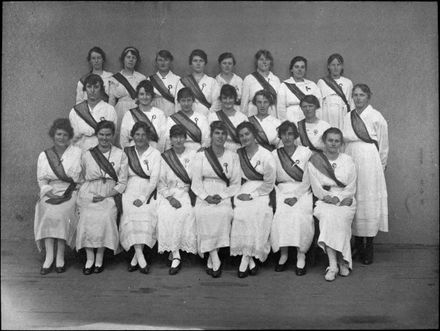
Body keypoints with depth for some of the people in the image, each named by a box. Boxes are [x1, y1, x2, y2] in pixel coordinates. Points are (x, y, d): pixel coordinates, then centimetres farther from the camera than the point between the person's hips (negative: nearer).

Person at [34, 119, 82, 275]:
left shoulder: (77, 152, 7)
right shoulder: (44, 155, 13)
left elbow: (78, 178, 3)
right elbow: (41, 180, 8)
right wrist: (49, 192, -9)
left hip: (71, 192, -2)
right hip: (50, 193, 2)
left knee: (61, 213, -29)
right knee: (47, 212, -27)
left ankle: (60, 256, -19)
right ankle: (49, 256, -23)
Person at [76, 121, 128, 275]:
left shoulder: (120, 155, 4)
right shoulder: (87, 154, 9)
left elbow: (122, 183, 1)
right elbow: (83, 178, 17)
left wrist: (104, 196, -10)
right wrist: (89, 193, 1)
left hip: (110, 195, -1)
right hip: (89, 194, 1)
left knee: (105, 217, -25)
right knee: (87, 218, -22)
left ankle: (100, 258, -9)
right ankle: (89, 258, -7)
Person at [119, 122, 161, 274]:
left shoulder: (155, 153, 5)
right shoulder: (126, 152, 13)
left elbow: (154, 179, -4)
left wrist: (143, 198, -13)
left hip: (148, 193, -1)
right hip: (130, 192, 1)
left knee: (145, 215, -26)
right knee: (131, 215, -26)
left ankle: (135, 258, -16)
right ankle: (140, 257, -26)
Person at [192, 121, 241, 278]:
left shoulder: (232, 156, 10)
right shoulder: (201, 155, 9)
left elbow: (236, 183, 6)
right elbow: (196, 181, 3)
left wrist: (222, 195, -10)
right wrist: (206, 197, -13)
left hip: (224, 196, 0)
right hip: (204, 196, 0)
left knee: (224, 213, -29)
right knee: (204, 213, -29)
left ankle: (211, 261, -14)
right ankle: (216, 261, -23)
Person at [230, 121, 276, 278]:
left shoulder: (266, 156, -3)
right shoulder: (238, 154, 10)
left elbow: (269, 183, -5)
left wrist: (251, 195, -10)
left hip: (261, 192, -3)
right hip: (244, 190, 3)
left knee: (257, 212, -30)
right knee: (240, 212, -24)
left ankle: (245, 259, -17)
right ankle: (250, 261, -13)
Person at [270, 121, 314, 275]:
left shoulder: (305, 152, 3)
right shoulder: (274, 154, 8)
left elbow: (306, 179, -2)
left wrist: (297, 197, -12)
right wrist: (282, 197, -7)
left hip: (302, 193, -1)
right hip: (282, 193, 2)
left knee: (300, 216, -29)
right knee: (280, 215, -26)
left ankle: (301, 256, -15)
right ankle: (283, 254, -10)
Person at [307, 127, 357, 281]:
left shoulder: (348, 160, 12)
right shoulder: (314, 161, 7)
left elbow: (351, 187, 5)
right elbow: (316, 189, 1)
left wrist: (337, 198, -11)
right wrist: (327, 197, -16)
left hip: (345, 201, 1)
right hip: (324, 201, -1)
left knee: (339, 216, -31)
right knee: (328, 215, -33)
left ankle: (333, 265, -22)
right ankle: (336, 263, -32)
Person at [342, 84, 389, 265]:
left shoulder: (376, 117, -2)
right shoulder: (348, 117, 11)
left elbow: (383, 145, 3)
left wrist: (380, 166, 6)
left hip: (370, 163, -4)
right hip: (350, 160, 4)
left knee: (369, 202, -3)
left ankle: (369, 248, 6)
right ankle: (358, 244, 16)